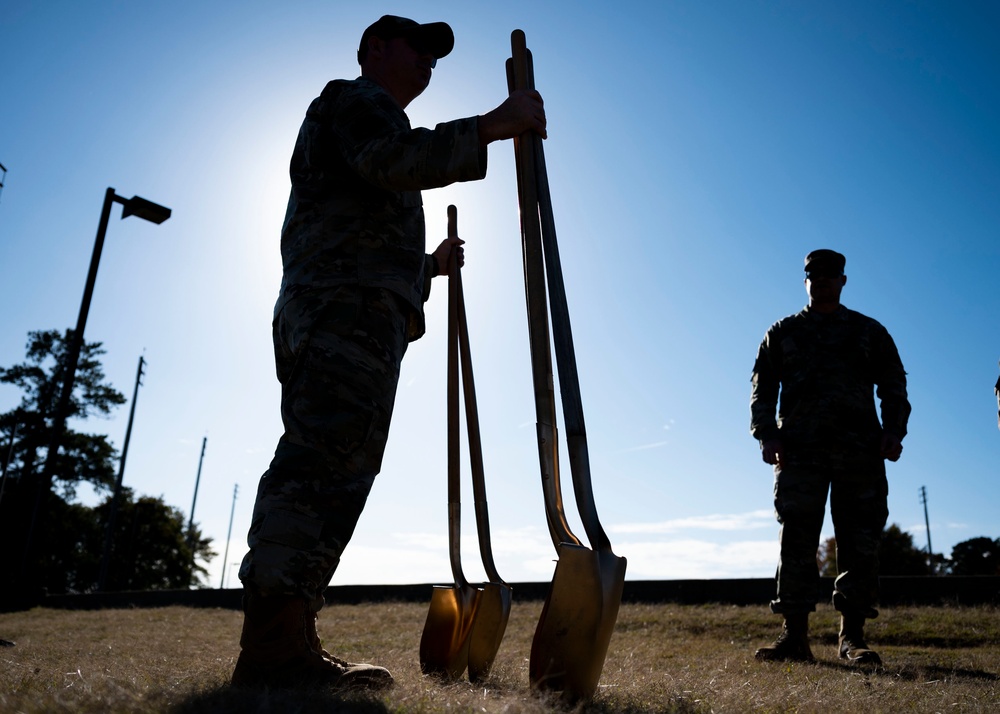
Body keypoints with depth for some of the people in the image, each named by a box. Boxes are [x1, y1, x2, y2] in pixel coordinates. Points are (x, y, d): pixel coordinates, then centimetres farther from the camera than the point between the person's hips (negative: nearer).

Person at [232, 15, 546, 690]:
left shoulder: (372, 116, 39)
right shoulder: (352, 97, 11)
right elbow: (395, 158, -15)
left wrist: (431, 265, 34)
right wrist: (494, 125, -12)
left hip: (331, 315, 10)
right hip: (349, 307, -10)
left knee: (323, 467, 3)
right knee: (327, 461, -21)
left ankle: (283, 643, 4)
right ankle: (275, 645, -24)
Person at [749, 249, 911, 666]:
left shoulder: (870, 332, 19)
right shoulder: (782, 333, 17)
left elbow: (894, 388, 13)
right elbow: (762, 390, 11)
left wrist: (893, 430, -5)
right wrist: (766, 434, -5)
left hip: (860, 450, 1)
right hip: (800, 450, 0)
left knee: (860, 541, -2)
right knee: (796, 541, -5)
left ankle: (852, 638, 4)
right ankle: (794, 638, -1)